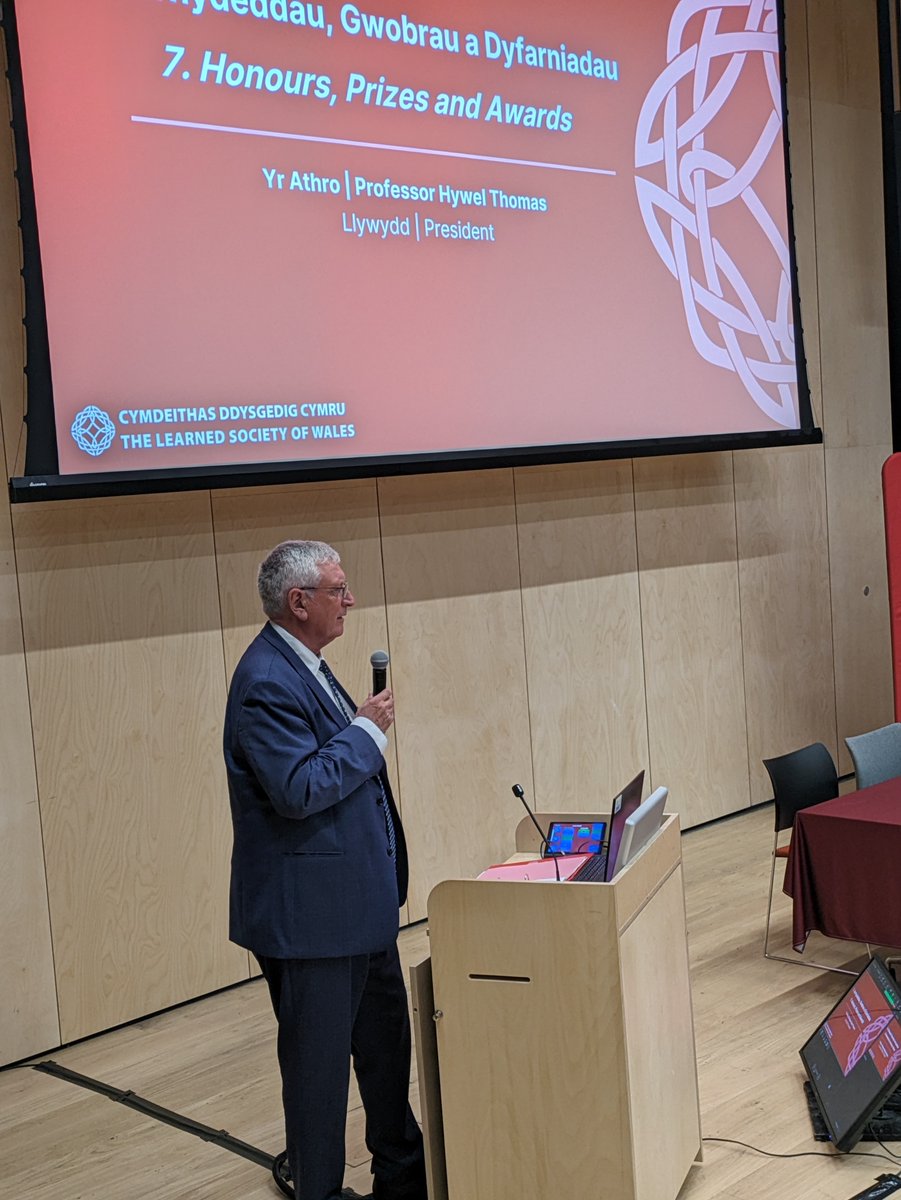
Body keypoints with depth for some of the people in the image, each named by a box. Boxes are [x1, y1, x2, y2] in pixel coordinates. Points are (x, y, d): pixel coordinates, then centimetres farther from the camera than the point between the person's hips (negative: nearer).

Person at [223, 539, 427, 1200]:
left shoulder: (303, 664, 10)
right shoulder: (267, 681, -21)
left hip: (359, 901, 10)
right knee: (319, 1059, 5)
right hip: (309, 912, -10)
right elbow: (299, 788, -28)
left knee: (387, 1043, 21)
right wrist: (366, 730, -19)